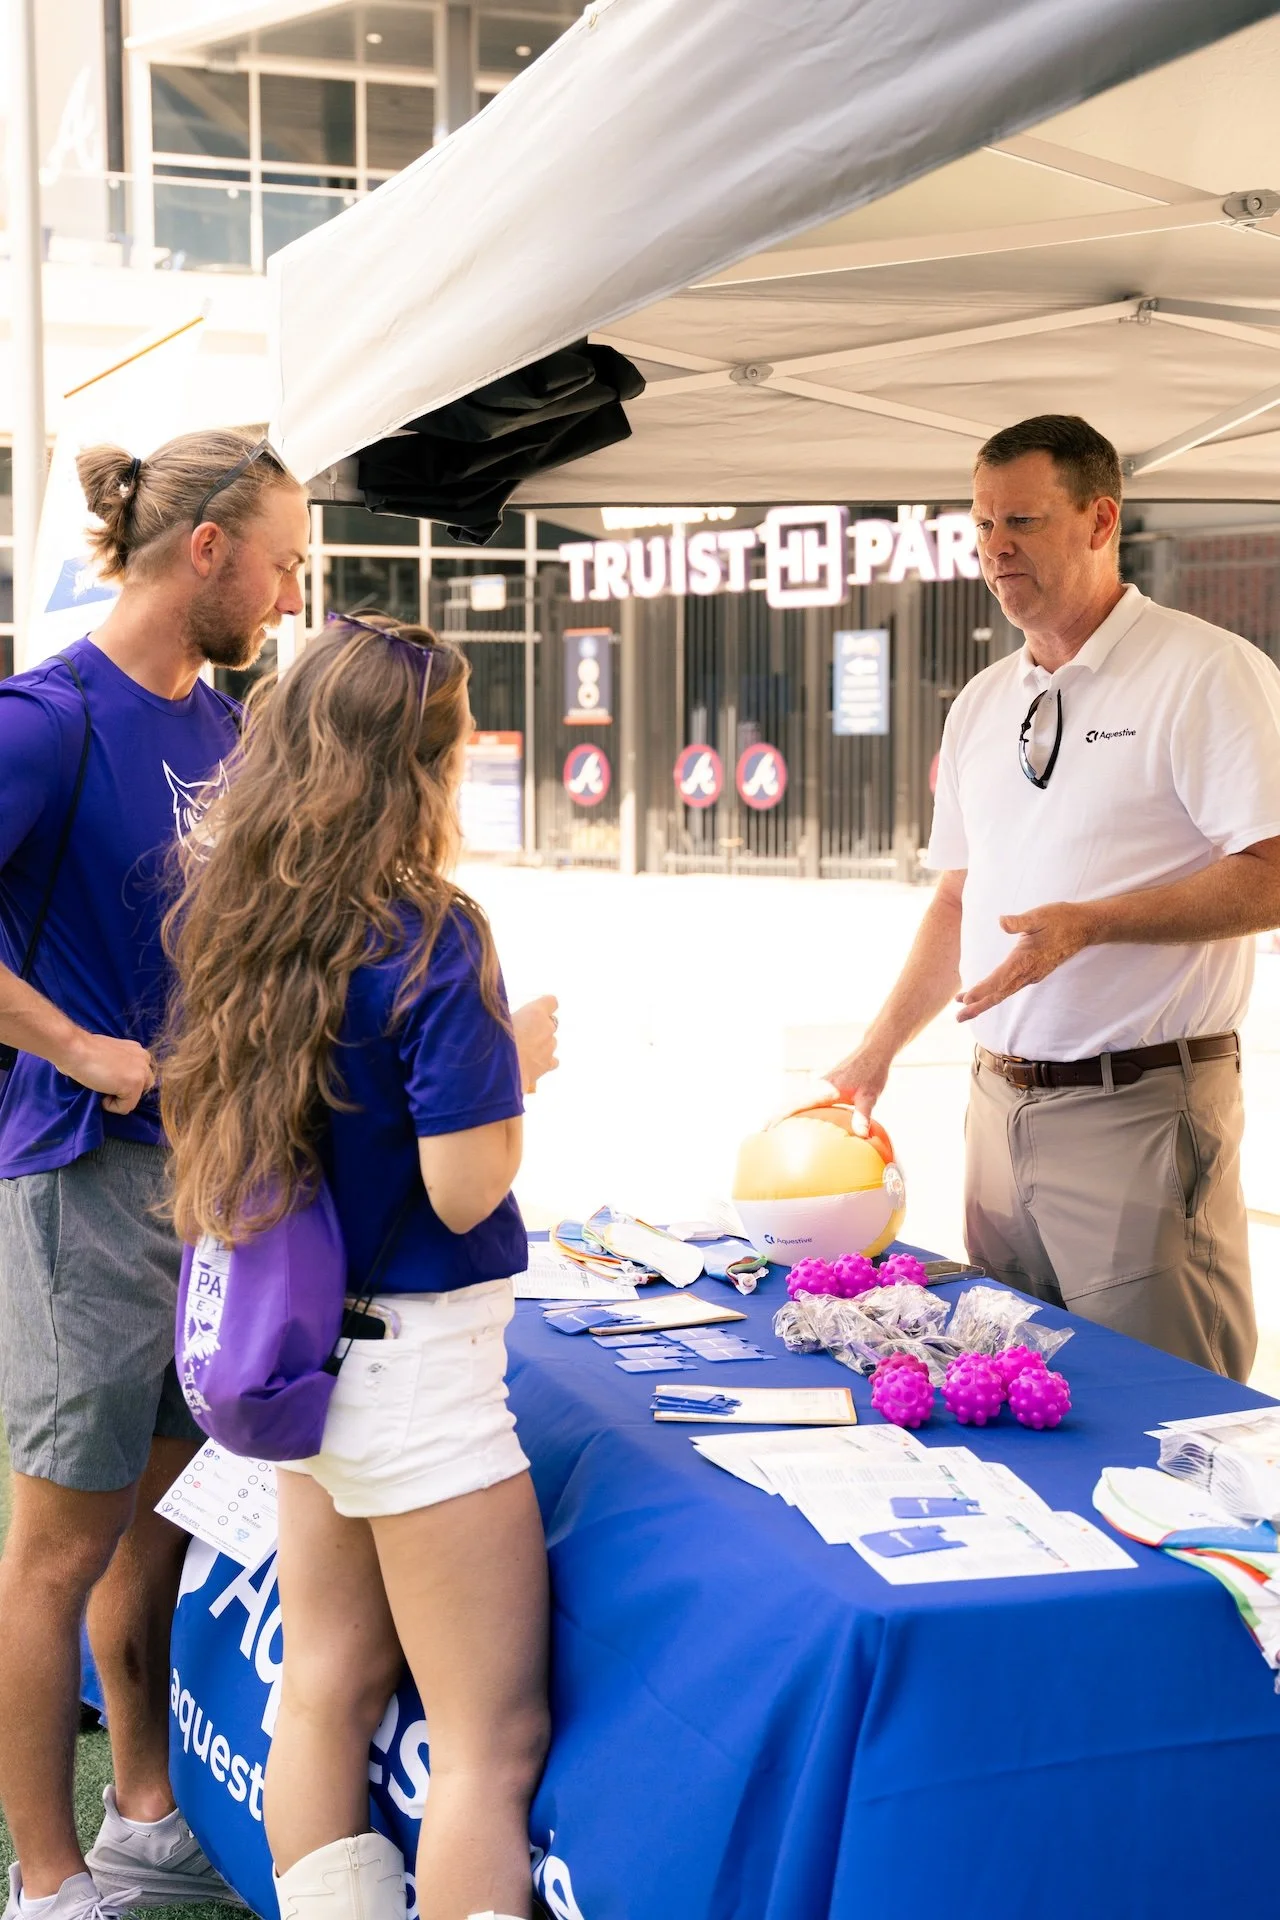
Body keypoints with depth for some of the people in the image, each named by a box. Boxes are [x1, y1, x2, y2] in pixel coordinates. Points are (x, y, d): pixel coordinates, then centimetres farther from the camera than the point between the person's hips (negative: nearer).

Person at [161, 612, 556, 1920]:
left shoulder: (228, 919, 4)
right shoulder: (427, 939, -19)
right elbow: (464, 1189, -19)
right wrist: (517, 1068, -1)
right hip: (414, 1360, -8)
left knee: (326, 1694, 18)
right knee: (492, 1742, 2)